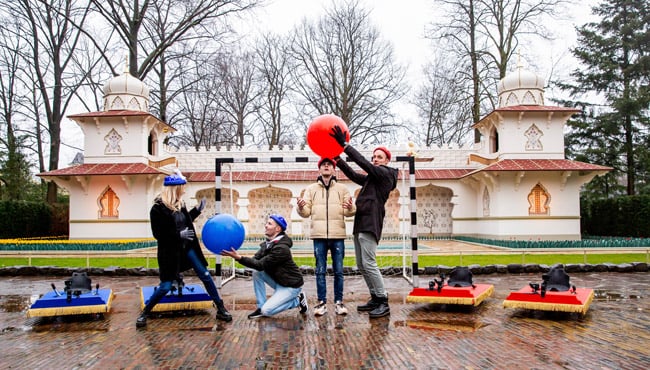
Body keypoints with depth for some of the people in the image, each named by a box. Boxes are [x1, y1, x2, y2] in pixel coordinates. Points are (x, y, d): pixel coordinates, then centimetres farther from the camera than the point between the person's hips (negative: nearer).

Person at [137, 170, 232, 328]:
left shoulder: (179, 204, 3)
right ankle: (144, 313, 19)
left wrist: (197, 210, 10)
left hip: (187, 247, 6)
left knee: (205, 275, 6)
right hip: (170, 251, -6)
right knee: (166, 286, -4)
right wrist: (179, 234, -25)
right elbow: (158, 234, -18)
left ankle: (220, 309, 16)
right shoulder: (158, 208, -17)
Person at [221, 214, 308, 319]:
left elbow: (261, 265, -28)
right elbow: (256, 260, -6)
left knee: (267, 310, -15)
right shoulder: (267, 243, 2)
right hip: (278, 281, 8)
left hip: (291, 285, -8)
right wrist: (238, 257, -22)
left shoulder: (281, 248, -26)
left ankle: (297, 300, 3)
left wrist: (239, 257, -34)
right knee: (256, 272, -8)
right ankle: (261, 307, 1)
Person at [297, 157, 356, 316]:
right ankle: (322, 303, 10)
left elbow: (348, 212, 2)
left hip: (337, 235, 0)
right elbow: (306, 212, 6)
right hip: (319, 236, 0)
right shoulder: (311, 189, 12)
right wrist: (301, 207, -15)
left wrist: (350, 208, -20)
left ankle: (339, 302, 11)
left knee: (338, 271, 3)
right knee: (320, 271, 4)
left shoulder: (342, 189, 10)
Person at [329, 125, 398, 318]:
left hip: (370, 224, -10)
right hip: (361, 223, 10)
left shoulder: (385, 173, -2)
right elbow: (354, 175, 21)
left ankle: (384, 303, -10)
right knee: (361, 265, 9)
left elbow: (363, 163, -13)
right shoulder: (372, 178, 25)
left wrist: (344, 144, -15)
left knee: (368, 263, -15)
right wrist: (337, 159, 13)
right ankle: (375, 299, 15)